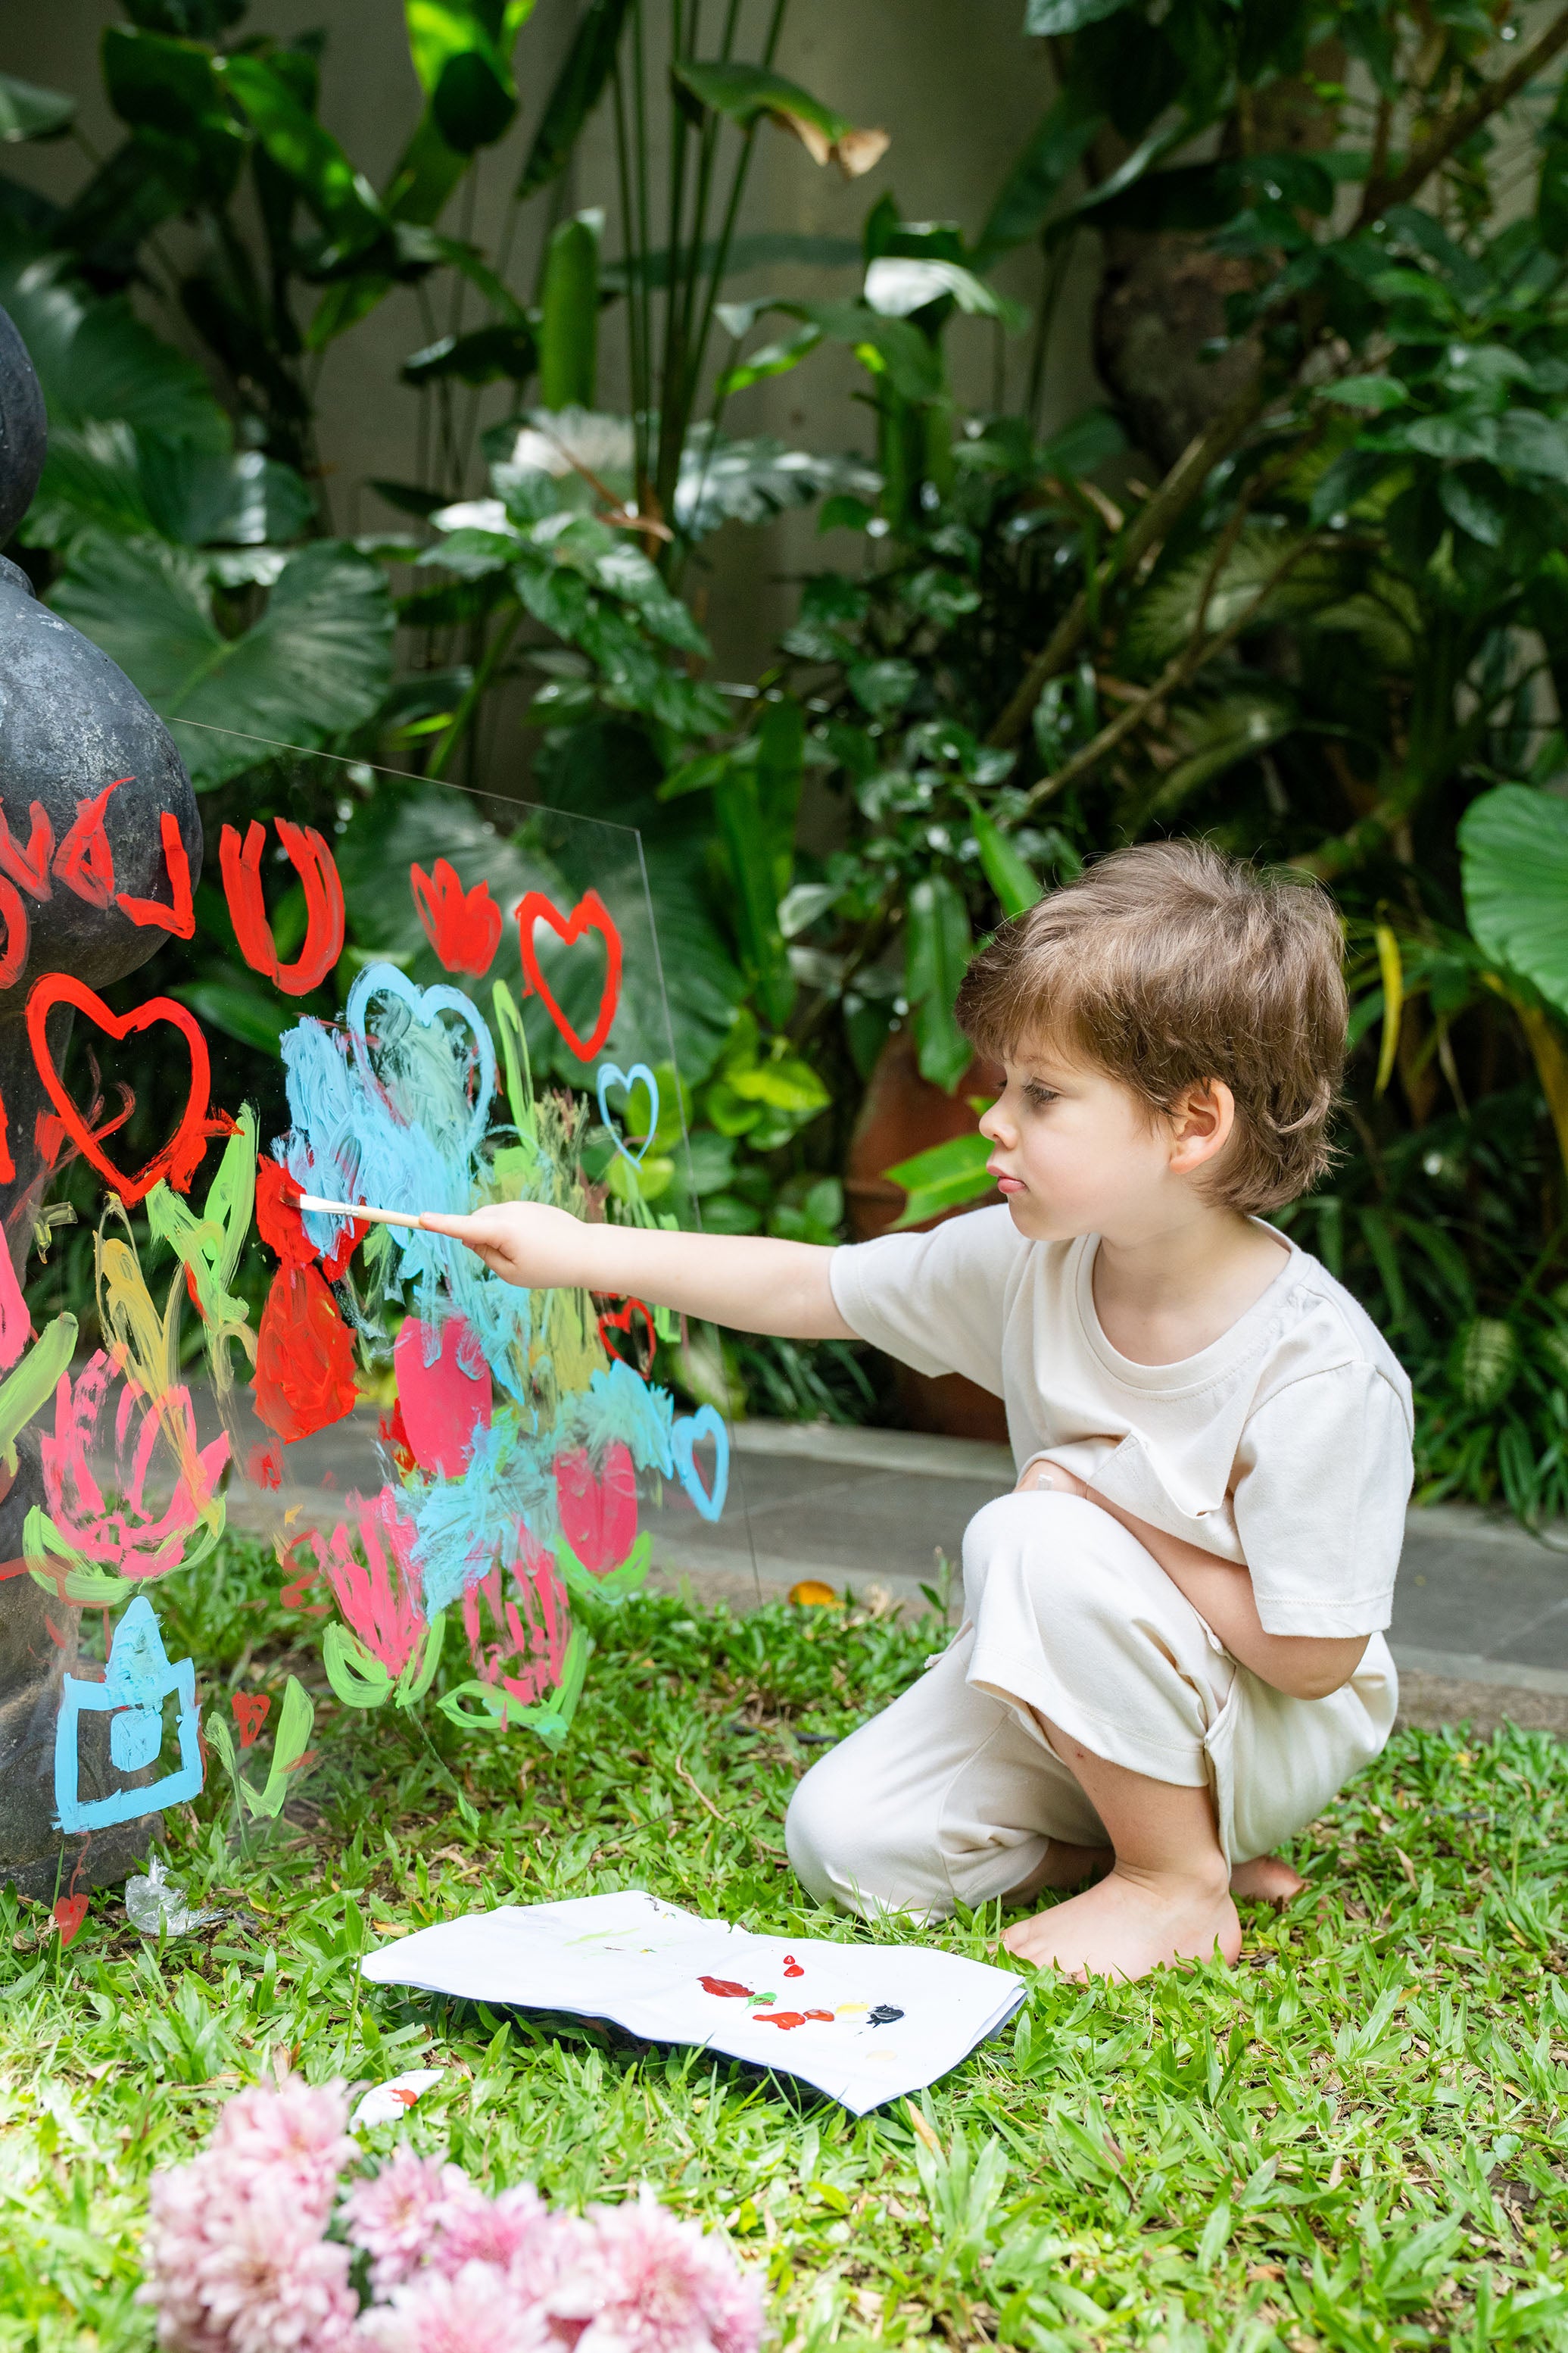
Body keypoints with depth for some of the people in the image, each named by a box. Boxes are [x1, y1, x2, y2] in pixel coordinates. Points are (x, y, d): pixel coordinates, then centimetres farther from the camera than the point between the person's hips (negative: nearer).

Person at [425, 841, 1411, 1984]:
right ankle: (1167, 1825, 5)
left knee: (1035, 1540, -30)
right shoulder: (1028, 1265, -12)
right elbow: (810, 1288, 0)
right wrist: (581, 1251, -4)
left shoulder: (1320, 1373, -30)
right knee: (841, 1839, -5)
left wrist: (1117, 1511, -21)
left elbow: (1313, 1658, -26)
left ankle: (1181, 1882, -12)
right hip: (1085, 1698, 6)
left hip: (1280, 1729, -6)